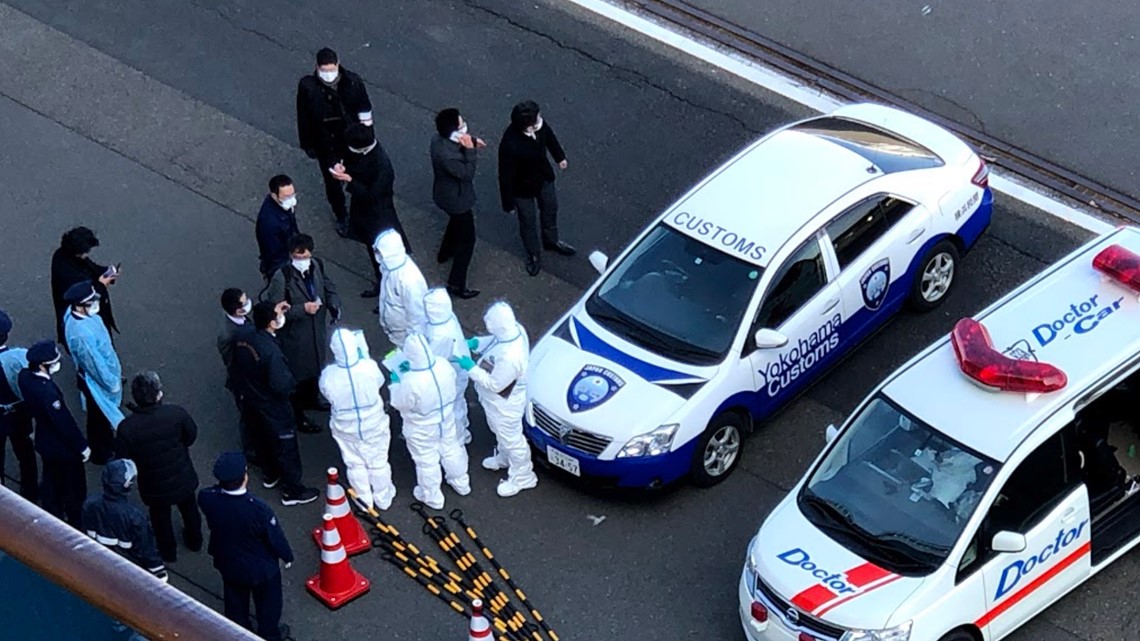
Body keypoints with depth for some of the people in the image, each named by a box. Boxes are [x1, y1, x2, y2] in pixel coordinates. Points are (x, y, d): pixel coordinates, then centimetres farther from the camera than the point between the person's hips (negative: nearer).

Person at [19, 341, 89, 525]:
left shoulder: (25, 376, -15)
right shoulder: (47, 392, -37)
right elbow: (65, 422, -26)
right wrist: (82, 446, -16)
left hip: (45, 441, 8)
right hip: (63, 446, -8)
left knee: (51, 483, 26)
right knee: (74, 489, 14)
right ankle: (77, 524, 31)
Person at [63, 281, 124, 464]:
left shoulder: (76, 312, -13)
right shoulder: (81, 334, -42)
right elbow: (95, 363, -29)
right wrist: (111, 382, -14)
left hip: (102, 373, 8)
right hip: (97, 379, -8)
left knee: (103, 414, 31)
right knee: (99, 417, 17)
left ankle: (107, 442, 54)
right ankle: (101, 454, 41)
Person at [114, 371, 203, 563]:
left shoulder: (126, 428, -32)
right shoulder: (177, 414, -29)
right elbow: (191, 436, -9)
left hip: (155, 487, -1)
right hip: (183, 479, 1)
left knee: (161, 518, 29)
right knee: (189, 508, 33)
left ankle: (168, 552, 53)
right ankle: (194, 540, 58)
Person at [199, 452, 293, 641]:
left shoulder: (207, 499, -29)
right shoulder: (258, 509, -40)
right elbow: (276, 538, -21)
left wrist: (223, 484, -16)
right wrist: (287, 556, -2)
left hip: (229, 565, 4)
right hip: (262, 569, -4)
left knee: (235, 603, 31)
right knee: (267, 604, 26)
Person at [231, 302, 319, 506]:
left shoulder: (242, 339, -13)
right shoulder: (271, 352, -37)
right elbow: (281, 387, -35)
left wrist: (273, 312, 8)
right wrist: (291, 380, -11)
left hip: (252, 403, 8)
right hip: (274, 410, -8)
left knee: (264, 440, 30)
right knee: (286, 448, 12)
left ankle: (271, 476, 52)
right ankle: (293, 491, 29)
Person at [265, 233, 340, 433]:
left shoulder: (317, 266, -10)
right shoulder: (281, 278, -29)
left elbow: (329, 287, 6)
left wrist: (334, 305, -13)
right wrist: (303, 309, -31)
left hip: (317, 330, 7)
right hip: (294, 337, -7)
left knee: (315, 366, 29)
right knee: (297, 375, 9)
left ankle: (311, 398, 55)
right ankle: (297, 417, 28)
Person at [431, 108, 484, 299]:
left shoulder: (439, 138, -14)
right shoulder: (447, 156, -42)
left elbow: (457, 141, 9)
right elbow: (467, 173, -30)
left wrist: (471, 141, -6)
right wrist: (470, 149, -33)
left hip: (446, 193, 10)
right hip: (456, 199, -10)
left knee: (457, 220, 37)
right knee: (467, 239, 5)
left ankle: (445, 253, 63)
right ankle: (456, 285, 13)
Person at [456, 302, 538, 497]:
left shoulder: (510, 357, -46)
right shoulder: (514, 329, -19)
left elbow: (495, 384, -31)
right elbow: (494, 341, 5)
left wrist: (471, 368, -24)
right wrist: (477, 343, -10)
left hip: (504, 405, -9)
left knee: (511, 439, 18)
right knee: (501, 433, 34)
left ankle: (522, 476, 42)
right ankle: (504, 458, 62)